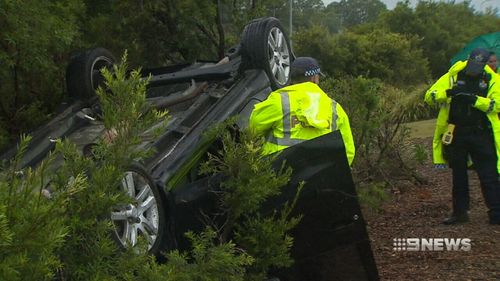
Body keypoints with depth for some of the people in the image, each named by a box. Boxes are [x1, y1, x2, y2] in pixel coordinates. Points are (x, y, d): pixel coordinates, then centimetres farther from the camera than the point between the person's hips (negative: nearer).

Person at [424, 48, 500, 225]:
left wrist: (475, 99, -27)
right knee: (458, 176, 12)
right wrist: (448, 93, -24)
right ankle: (460, 212, 23)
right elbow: (429, 96, -6)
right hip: (456, 134, 2)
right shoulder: (452, 76, 1)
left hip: (481, 135, -2)